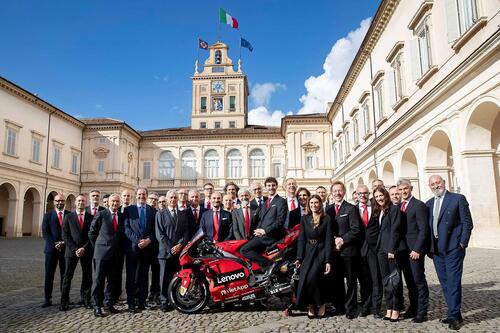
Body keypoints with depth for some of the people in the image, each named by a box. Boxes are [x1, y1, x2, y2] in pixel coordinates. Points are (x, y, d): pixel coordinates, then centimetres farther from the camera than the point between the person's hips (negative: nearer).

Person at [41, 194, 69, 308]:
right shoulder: (48, 215, 5)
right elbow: (45, 233, -1)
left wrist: (64, 243, -11)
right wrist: (55, 244, -13)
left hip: (66, 248, 0)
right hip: (51, 249, 0)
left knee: (65, 275, 4)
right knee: (49, 275, 2)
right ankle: (48, 299, 10)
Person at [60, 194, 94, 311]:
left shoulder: (91, 217, 5)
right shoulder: (68, 217, 5)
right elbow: (65, 235, 0)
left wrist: (84, 248, -9)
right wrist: (75, 249, -10)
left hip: (86, 251, 1)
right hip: (71, 251, 0)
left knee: (87, 276, 5)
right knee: (67, 276, 1)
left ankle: (85, 299, 15)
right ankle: (64, 301, 9)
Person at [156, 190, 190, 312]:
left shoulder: (183, 214, 15)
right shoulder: (160, 214, 6)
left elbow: (186, 232, 9)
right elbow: (159, 234, -1)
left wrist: (180, 245, -7)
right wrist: (170, 248, -10)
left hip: (180, 250, 2)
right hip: (165, 251, -2)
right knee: (165, 278, 1)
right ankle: (164, 302, 9)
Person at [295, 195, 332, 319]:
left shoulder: (326, 219, 3)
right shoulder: (304, 219, 10)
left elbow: (329, 240, -2)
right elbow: (301, 239, 6)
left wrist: (328, 261, -9)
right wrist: (299, 257, -3)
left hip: (321, 252, -3)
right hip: (307, 253, 3)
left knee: (312, 277, -20)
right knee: (304, 279, -13)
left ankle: (321, 304, 1)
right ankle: (310, 305, 3)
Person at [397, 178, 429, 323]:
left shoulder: (419, 205, -7)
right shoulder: (399, 206, 14)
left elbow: (423, 230, -13)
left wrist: (417, 249, -17)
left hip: (414, 250, -6)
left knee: (418, 280, -1)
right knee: (409, 281, 12)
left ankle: (422, 312, 7)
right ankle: (413, 308, 21)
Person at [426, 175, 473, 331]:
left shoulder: (458, 199, -1)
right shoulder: (428, 204, 13)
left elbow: (467, 223, -3)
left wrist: (462, 244, -9)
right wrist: (429, 247, 9)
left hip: (453, 248, -5)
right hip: (436, 250, 5)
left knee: (453, 282, -5)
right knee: (445, 283, 10)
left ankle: (453, 316, 3)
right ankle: (455, 313, 20)